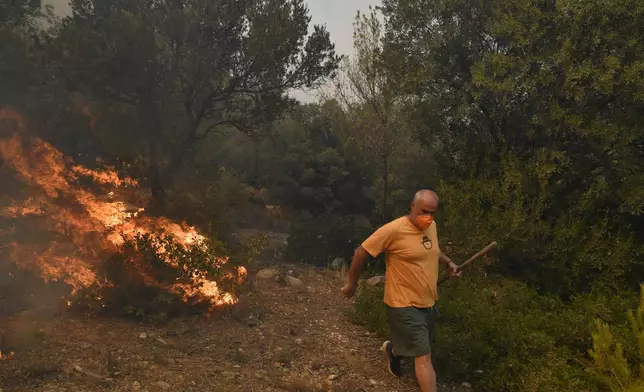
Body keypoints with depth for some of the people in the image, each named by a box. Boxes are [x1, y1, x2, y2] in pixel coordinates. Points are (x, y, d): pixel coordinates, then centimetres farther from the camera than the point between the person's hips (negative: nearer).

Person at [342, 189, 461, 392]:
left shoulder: (432, 226, 0)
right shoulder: (394, 230, -23)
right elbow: (361, 252, -16)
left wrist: (448, 262, 5)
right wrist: (352, 285, -8)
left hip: (429, 303, 8)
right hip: (404, 305, -7)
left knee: (410, 345, 26)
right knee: (424, 356, -6)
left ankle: (392, 349, 57)